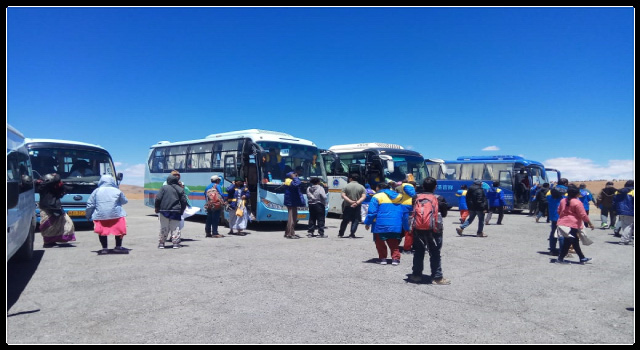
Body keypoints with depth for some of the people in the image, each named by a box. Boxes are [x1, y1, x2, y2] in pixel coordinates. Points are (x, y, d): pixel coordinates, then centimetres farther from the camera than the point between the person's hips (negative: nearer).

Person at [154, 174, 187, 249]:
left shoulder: (164, 188, 0)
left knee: (163, 228, 8)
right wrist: (181, 211, 15)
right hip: (176, 212, 1)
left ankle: (161, 243, 13)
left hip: (164, 211, -1)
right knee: (175, 228, 5)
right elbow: (184, 201, 5)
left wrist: (157, 208, 6)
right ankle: (176, 243, 3)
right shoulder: (180, 189, 7)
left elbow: (158, 198, -6)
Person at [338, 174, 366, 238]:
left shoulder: (346, 186, 0)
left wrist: (350, 201, -15)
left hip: (347, 206, 1)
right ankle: (352, 234, 0)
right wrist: (357, 202, -16)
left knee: (345, 220, 12)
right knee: (355, 220, 7)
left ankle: (340, 233, 20)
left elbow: (343, 195, -9)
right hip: (357, 207, 0)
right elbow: (364, 197, -7)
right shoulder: (361, 187, 2)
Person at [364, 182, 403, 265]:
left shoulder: (377, 197, -5)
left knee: (380, 242, 10)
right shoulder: (397, 196, 15)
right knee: (393, 243, 15)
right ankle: (395, 258, 7)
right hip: (396, 226, 5)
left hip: (381, 225, -5)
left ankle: (382, 258, 10)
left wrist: (367, 223, -1)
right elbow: (402, 212, 18)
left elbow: (372, 212, -11)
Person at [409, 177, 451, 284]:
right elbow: (444, 214, 3)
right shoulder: (439, 199, -4)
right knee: (435, 253, 5)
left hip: (418, 228, 3)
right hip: (434, 228, -2)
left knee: (418, 252, 14)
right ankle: (437, 277, 7)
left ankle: (416, 274, 20)